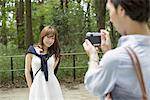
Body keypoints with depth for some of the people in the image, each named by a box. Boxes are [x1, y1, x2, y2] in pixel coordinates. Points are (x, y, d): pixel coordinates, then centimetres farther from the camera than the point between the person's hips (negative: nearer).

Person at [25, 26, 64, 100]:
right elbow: (27, 72, 3)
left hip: (52, 85, 2)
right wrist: (31, 88, 1)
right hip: (38, 86, -2)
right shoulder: (32, 51, 0)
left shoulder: (54, 53, 6)